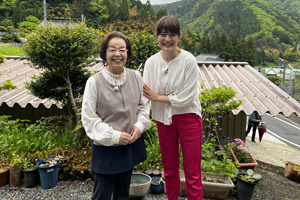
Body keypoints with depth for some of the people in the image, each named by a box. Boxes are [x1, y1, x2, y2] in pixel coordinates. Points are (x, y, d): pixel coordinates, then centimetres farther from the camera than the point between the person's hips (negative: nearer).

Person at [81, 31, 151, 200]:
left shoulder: (136, 76, -4)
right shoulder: (94, 82, -15)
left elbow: (144, 104, 7)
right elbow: (88, 118, -13)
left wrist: (140, 125, -9)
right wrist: (114, 136, -17)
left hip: (131, 144, 4)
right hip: (105, 148, -4)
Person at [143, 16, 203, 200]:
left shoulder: (189, 60, -15)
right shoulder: (151, 62, -5)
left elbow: (187, 97, -18)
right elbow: (146, 94, -3)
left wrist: (158, 97, -13)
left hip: (188, 117, -3)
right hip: (164, 118, 4)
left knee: (192, 172, 6)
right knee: (170, 169, 19)